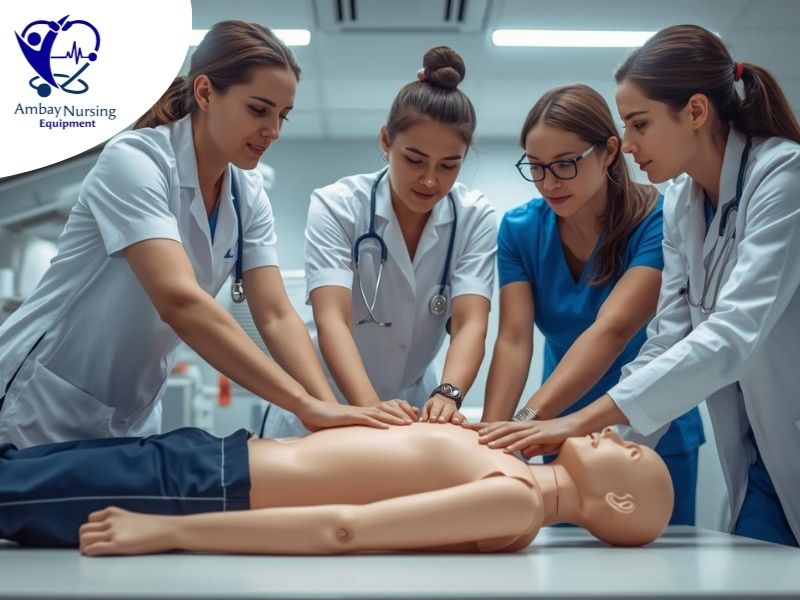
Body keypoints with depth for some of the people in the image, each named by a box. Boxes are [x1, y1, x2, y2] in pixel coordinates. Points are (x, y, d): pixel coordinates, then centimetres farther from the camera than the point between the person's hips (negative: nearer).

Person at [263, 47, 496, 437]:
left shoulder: (475, 218, -8)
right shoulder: (336, 206, -15)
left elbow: (471, 322, -19)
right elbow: (331, 319, -26)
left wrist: (447, 396, -37)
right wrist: (370, 406, -41)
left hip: (417, 406, 2)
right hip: (326, 406, -1)